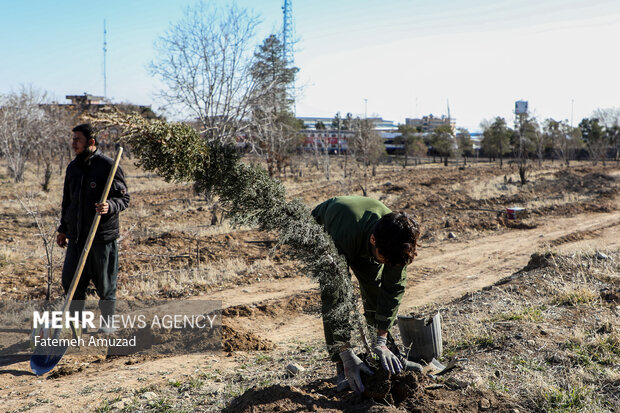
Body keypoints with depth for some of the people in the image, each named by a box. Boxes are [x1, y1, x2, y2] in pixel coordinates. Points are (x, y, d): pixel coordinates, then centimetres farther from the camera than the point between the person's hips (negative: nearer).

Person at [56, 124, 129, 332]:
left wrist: (110, 206, -27)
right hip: (76, 237, 6)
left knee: (105, 283, 4)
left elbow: (124, 198, -7)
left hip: (103, 236, -6)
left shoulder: (108, 166, -8)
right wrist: (63, 229, 21)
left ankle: (108, 321, 21)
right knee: (70, 280, 8)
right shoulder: (72, 167, 12)